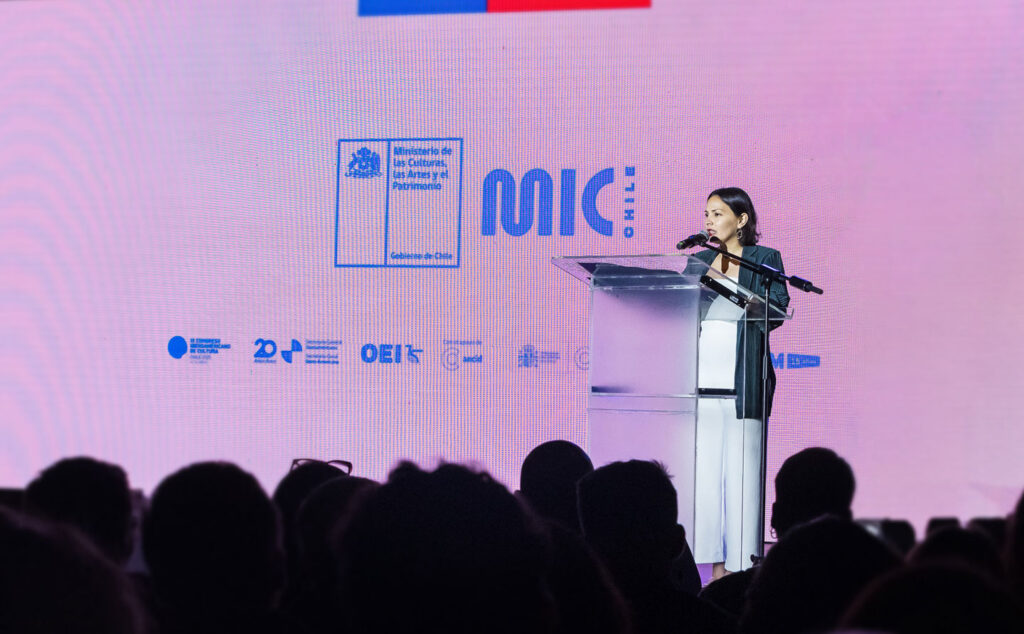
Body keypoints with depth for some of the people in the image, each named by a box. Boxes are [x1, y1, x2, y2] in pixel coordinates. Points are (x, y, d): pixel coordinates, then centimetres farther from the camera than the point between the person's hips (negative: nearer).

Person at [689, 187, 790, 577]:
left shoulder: (764, 259, 4)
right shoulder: (700, 261, 17)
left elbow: (777, 308, -8)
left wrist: (727, 285, -19)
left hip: (741, 381, -4)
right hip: (703, 381, 4)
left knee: (741, 474, -7)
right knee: (704, 471, 1)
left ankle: (741, 569, -5)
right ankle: (715, 568, 5)